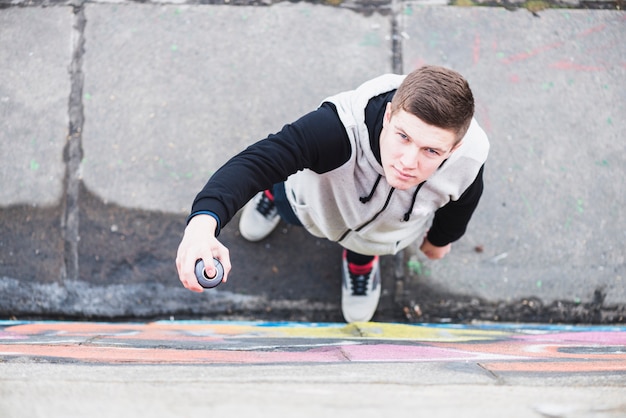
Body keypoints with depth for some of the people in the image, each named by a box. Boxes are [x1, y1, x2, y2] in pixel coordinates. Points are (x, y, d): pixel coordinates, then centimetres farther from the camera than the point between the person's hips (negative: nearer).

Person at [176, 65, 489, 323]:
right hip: (318, 203, -1)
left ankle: (361, 257, 56)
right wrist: (204, 221, -84)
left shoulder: (467, 163, -40)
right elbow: (255, 161, -64)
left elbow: (459, 203, -14)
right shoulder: (341, 127, -52)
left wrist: (440, 239, 9)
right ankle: (274, 192, 59)